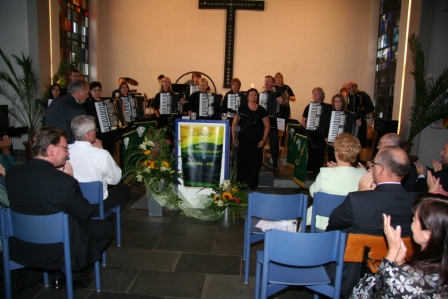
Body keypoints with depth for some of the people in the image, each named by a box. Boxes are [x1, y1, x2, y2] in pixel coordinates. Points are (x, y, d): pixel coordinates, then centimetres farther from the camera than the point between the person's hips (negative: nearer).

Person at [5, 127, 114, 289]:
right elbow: (85, 214, -13)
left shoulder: (11, 173, -10)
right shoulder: (65, 181, -29)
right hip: (57, 252, -7)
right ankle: (75, 277, 24)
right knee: (106, 227, 15)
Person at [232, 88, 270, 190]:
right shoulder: (242, 109, 2)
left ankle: (253, 185, 16)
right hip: (243, 140, -1)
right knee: (242, 162, 1)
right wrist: (234, 138, -4)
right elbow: (234, 124, 3)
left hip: (256, 141, 1)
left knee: (255, 163, 5)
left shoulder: (261, 110, 6)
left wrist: (264, 139, -1)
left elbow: (267, 126, 8)